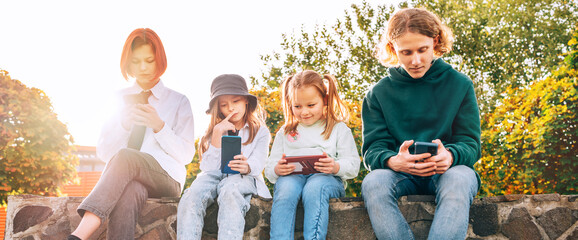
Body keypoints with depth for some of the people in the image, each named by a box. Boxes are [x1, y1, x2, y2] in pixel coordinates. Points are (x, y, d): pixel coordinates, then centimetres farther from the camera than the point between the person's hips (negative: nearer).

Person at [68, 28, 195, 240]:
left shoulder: (178, 102, 14)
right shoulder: (119, 100, 21)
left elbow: (186, 155, 4)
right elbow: (102, 152, 14)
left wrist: (159, 126, -12)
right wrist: (123, 123, -5)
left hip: (165, 178, -2)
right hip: (125, 177, 2)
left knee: (125, 156, -36)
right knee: (129, 191, -39)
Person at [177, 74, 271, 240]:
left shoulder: (260, 132, 11)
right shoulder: (214, 130, 16)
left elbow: (256, 166, -4)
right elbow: (210, 168, 3)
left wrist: (246, 167, -30)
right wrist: (217, 134, -7)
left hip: (242, 178, -2)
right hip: (213, 176, 2)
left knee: (229, 191, -38)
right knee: (191, 196, -32)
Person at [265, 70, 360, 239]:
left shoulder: (339, 129, 17)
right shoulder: (285, 132, 25)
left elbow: (353, 165, 7)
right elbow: (269, 169, 18)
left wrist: (336, 167, -16)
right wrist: (277, 170, -8)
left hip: (326, 177, -2)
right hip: (291, 176, 2)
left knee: (315, 188, -38)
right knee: (285, 190, -34)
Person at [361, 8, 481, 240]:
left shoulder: (459, 84, 7)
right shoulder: (379, 93, 8)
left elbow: (471, 144, 3)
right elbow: (372, 149, 0)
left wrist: (450, 156, -24)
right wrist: (394, 161, -26)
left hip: (446, 171, 0)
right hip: (400, 176, 1)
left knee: (460, 179, -36)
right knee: (373, 182, -33)